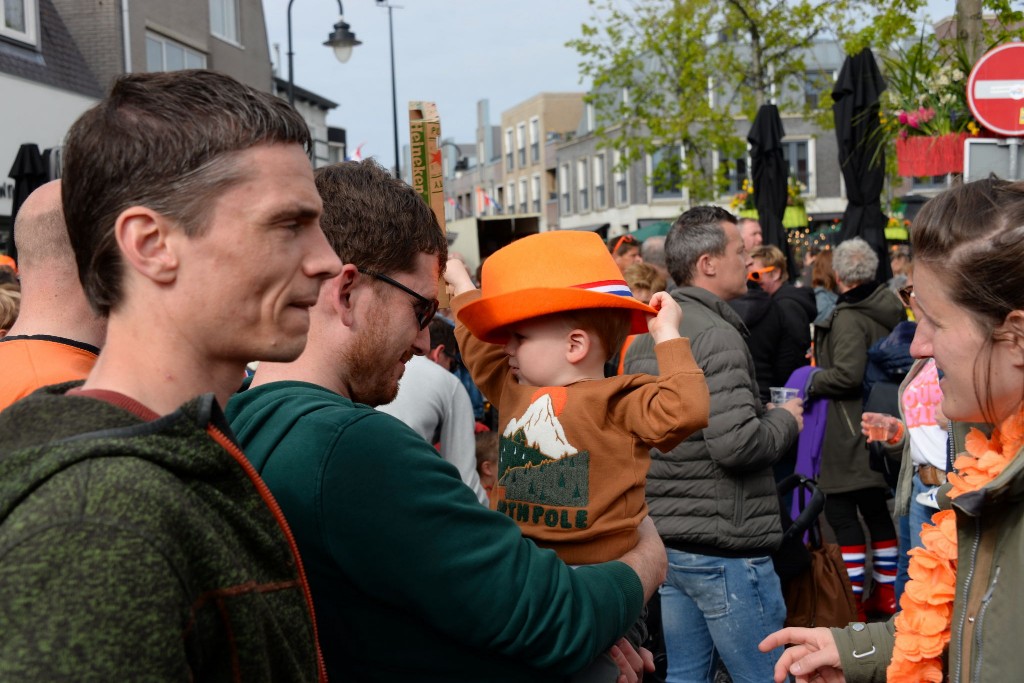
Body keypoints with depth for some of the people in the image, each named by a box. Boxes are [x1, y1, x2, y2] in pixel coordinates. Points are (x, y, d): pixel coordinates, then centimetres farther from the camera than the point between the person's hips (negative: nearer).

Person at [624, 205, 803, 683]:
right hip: (724, 548, -9)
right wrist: (784, 421, -7)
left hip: (664, 542, 9)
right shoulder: (715, 335, -17)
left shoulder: (643, 338, 11)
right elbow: (735, 443, -26)